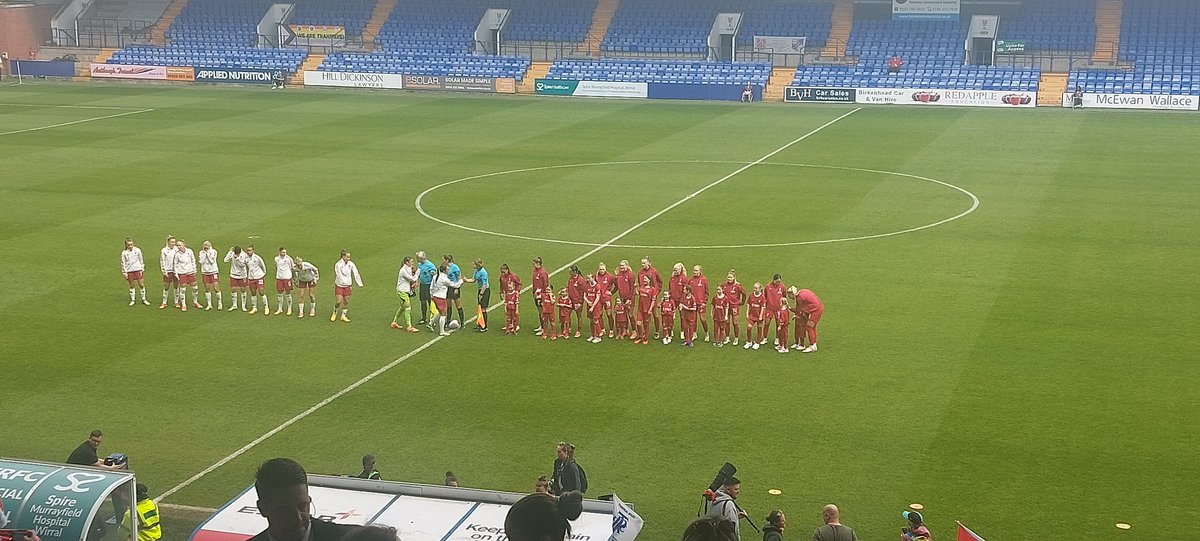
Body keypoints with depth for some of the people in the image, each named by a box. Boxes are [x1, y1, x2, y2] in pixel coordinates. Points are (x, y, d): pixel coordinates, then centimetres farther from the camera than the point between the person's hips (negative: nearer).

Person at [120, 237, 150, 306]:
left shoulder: (137, 250, -3)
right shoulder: (124, 253, -5)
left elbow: (141, 260, 6)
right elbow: (123, 263, 2)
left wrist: (142, 269, 4)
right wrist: (125, 272, 0)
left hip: (138, 270, 0)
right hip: (129, 271, 0)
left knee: (141, 285, -1)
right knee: (131, 286, 7)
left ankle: (143, 299, 11)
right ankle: (133, 300, 19)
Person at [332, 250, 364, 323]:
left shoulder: (351, 264, -5)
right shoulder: (338, 265, -17)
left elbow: (356, 274, -2)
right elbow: (339, 275, -22)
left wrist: (360, 284, -5)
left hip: (347, 286, 4)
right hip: (339, 285, -4)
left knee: (346, 301, 6)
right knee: (339, 301, -5)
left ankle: (343, 316, 23)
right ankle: (335, 313, 24)